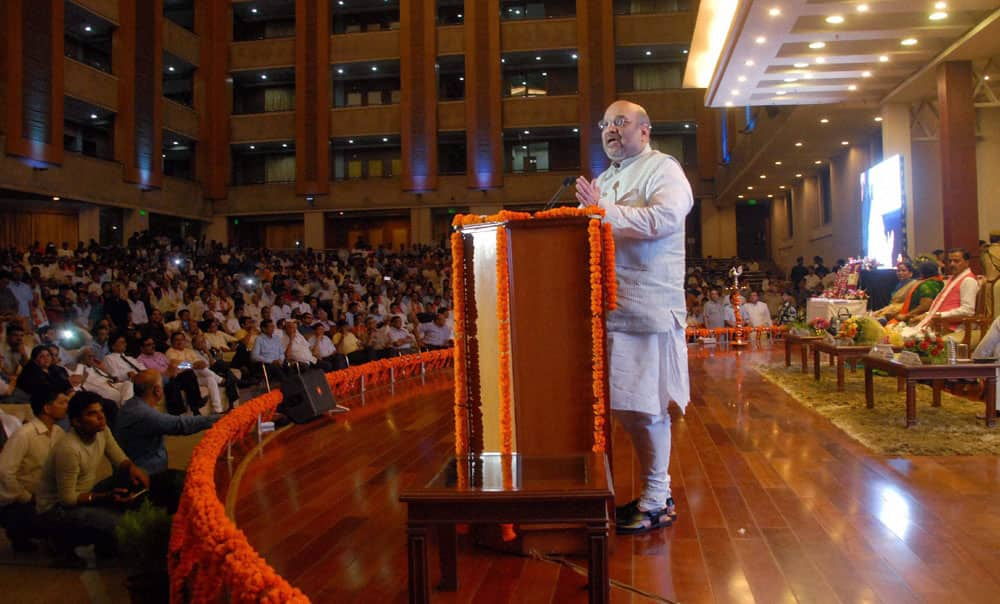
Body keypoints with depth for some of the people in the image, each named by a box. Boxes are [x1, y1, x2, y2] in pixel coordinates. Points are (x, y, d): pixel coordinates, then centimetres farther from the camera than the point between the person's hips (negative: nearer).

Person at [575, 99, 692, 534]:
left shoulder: (663, 169, 0)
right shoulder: (604, 179, 23)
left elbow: (666, 218, -19)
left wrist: (603, 211, -20)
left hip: (648, 306, -7)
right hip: (609, 306, 7)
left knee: (646, 407, -3)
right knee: (623, 405, 10)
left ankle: (657, 501, 10)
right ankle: (653, 490, 24)